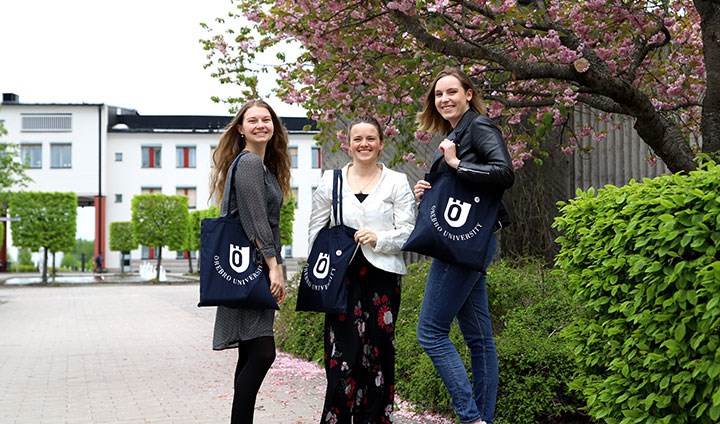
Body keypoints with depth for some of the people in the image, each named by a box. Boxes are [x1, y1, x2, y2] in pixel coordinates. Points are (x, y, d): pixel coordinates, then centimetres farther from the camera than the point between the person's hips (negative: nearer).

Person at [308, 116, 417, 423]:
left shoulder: (397, 182, 7)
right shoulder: (330, 181, 11)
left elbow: (408, 232, 2)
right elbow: (316, 230, 13)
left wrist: (379, 239, -15)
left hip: (382, 275, 0)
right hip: (342, 275, 0)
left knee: (379, 350, 0)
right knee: (342, 353, -7)